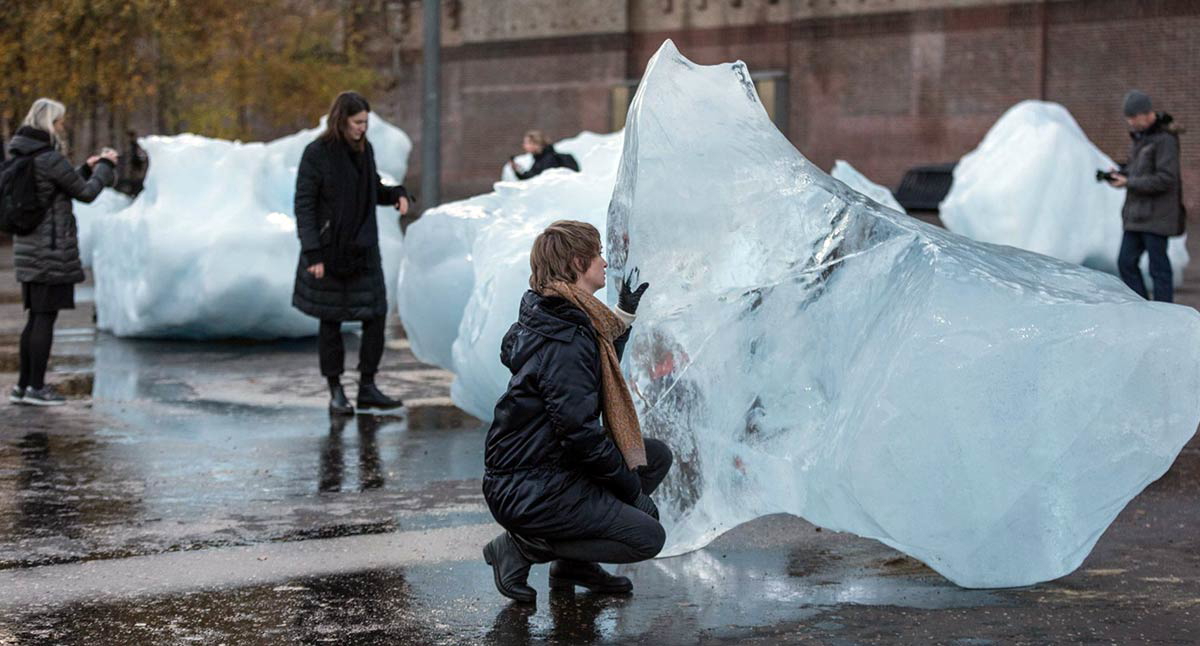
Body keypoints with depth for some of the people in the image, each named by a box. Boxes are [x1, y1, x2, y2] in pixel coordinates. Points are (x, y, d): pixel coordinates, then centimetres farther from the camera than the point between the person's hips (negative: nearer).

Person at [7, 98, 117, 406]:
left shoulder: (20, 156, 11)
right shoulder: (51, 159, -16)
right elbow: (86, 193, -6)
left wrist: (87, 168, 21)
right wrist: (105, 165, 8)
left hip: (28, 249, 9)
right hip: (52, 250, -9)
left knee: (35, 318, 14)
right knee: (45, 318, -1)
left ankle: (23, 385, 17)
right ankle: (36, 387, 3)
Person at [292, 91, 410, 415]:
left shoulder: (364, 149, 7)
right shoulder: (317, 154, -12)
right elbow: (303, 205, -13)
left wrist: (397, 193, -1)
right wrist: (312, 253, -19)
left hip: (363, 250, 6)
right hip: (329, 252, -6)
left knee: (376, 315, 1)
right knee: (330, 321, 3)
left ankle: (367, 388, 11)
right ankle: (335, 392, 12)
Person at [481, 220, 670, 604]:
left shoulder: (554, 321, 9)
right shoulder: (566, 342, -22)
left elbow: (599, 380, 26)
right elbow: (580, 434, -24)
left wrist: (623, 317, 26)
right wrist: (632, 489, -12)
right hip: (529, 494, -10)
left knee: (657, 456, 15)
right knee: (647, 536, -13)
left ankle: (574, 562, 14)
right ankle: (523, 548, -3)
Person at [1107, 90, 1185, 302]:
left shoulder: (1165, 139, -14)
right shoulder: (1140, 136, 13)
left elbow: (1165, 179, -20)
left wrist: (1128, 182, -16)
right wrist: (1119, 173, 3)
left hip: (1156, 218, -9)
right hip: (1137, 215, 9)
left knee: (1159, 268, -3)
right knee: (1126, 263, 8)